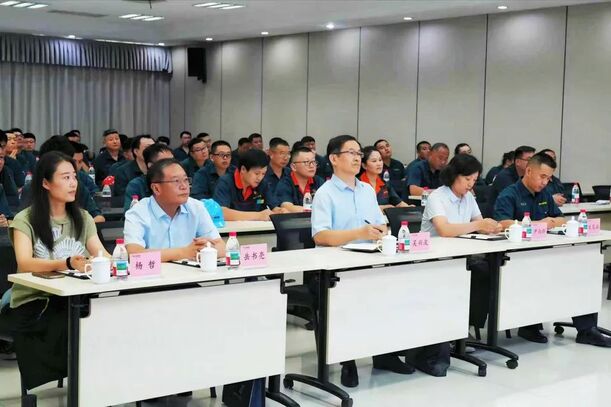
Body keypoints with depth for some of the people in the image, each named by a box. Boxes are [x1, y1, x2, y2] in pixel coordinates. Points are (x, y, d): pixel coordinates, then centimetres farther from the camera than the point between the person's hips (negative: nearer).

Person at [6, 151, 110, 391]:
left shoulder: (82, 218, 11)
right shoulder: (25, 220, -3)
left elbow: (101, 254, -1)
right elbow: (24, 263, -20)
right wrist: (66, 264, -37)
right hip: (32, 303, -4)